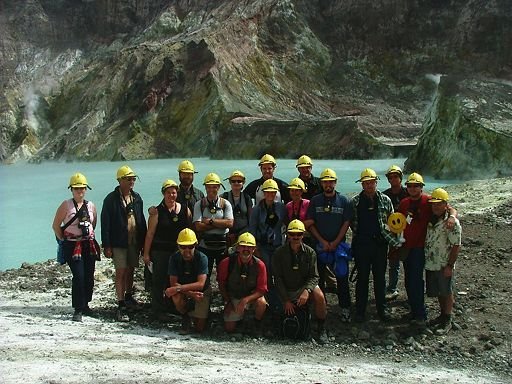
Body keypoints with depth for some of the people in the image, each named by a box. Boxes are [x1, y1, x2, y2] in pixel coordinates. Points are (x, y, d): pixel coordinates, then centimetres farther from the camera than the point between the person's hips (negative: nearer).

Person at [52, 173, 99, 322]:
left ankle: (85, 305, 24)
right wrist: (63, 240, 1)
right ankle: (78, 310, -7)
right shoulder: (66, 205, -5)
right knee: (79, 277, -13)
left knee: (89, 277, 6)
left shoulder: (91, 206, 8)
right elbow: (56, 225, -1)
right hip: (72, 246, -5)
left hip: (89, 245, 5)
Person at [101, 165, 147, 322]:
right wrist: (107, 246, -13)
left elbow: (142, 221, 15)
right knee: (120, 272, -6)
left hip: (134, 242, 5)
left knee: (130, 270, 16)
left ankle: (128, 297, 35)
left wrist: (143, 242, 12)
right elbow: (105, 224, -9)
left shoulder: (137, 198, 9)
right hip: (118, 243, -5)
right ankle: (121, 306, -3)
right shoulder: (111, 199, -8)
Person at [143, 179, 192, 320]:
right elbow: (150, 234, -3)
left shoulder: (185, 210, 6)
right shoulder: (157, 212, -3)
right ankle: (158, 310, 8)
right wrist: (146, 253, -6)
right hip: (160, 251, -3)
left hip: (179, 251, 3)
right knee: (159, 281, -1)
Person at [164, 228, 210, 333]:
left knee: (199, 328, -8)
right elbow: (173, 283, -19)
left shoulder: (202, 258, -24)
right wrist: (190, 293, -33)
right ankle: (185, 317, -2)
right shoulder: (174, 258, -16)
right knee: (177, 297, -35)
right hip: (183, 291, 1)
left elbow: (200, 284, -30)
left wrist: (178, 288, -40)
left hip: (201, 291, -1)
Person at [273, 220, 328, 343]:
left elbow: (314, 276, -7)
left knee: (319, 296, -32)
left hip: (304, 287, -1)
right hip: (287, 290, 1)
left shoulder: (310, 252, -5)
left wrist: (307, 291, -28)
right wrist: (286, 300, -12)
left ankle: (321, 329, -15)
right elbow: (278, 278, -6)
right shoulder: (280, 252, -6)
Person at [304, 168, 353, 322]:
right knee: (319, 277, 5)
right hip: (319, 245, 1)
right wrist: (323, 241, -6)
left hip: (339, 244, -1)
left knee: (342, 278, -1)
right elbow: (310, 224, 3)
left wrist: (335, 243, -8)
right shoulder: (315, 201, 5)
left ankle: (345, 309, 5)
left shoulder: (344, 201, 3)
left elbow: (346, 223, 0)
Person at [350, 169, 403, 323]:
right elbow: (351, 223, 6)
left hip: (380, 243, 1)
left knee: (380, 278, 8)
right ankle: (360, 310, 14)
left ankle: (382, 309, 20)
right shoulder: (355, 201, 1)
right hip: (361, 244, -1)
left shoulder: (385, 200, 5)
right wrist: (360, 233, -1)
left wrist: (395, 241, -1)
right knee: (362, 278, 5)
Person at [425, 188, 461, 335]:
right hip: (430, 264, 7)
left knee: (447, 293, 5)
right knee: (437, 293, 17)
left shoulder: (452, 222, -15)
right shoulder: (431, 220, 7)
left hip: (444, 266, -7)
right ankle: (443, 315, 33)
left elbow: (456, 246, -16)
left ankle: (447, 321, 15)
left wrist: (450, 266, -18)